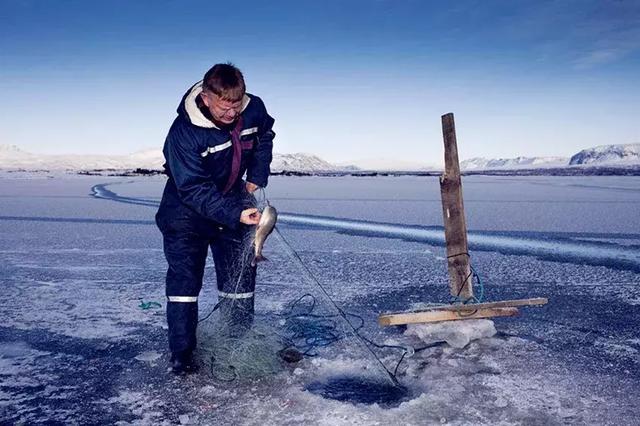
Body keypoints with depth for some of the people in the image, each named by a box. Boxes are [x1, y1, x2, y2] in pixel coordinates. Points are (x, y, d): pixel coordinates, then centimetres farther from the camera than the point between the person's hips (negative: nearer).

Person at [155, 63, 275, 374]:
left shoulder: (253, 109, -17)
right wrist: (235, 215, -41)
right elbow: (194, 189, -31)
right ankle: (181, 354, 4)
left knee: (241, 272, 8)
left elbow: (265, 137, 7)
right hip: (187, 207, -4)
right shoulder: (184, 132, -32)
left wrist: (256, 178, -2)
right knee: (184, 276, -8)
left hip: (232, 198, 5)